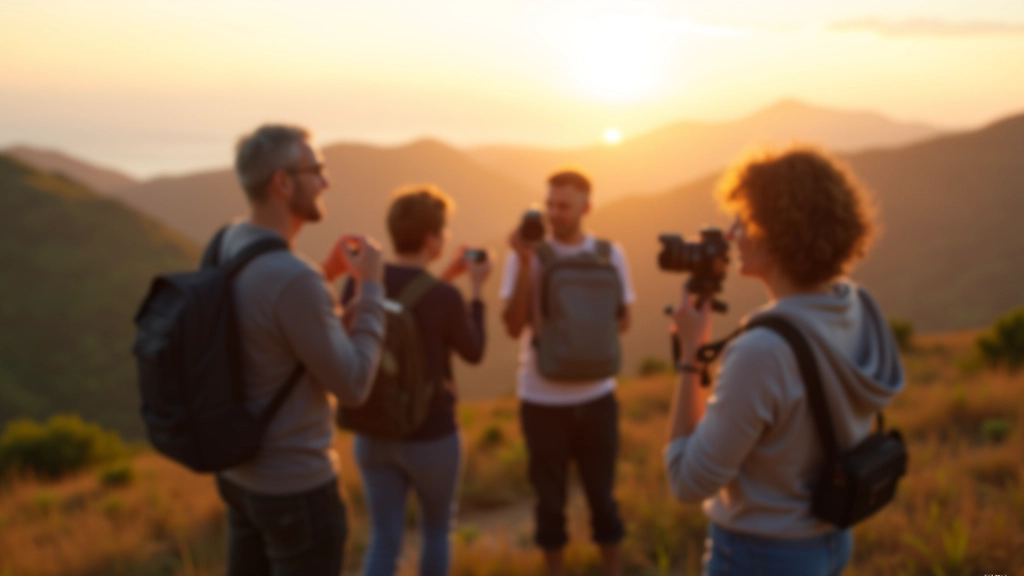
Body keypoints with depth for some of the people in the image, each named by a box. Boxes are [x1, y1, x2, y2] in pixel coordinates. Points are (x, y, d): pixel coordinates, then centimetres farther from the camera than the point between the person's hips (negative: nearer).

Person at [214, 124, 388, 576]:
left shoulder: (228, 244, -2)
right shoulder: (295, 280, -33)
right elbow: (352, 388, -22)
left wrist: (326, 274, 9)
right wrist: (372, 288, -14)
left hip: (241, 469, 9)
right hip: (295, 489, -9)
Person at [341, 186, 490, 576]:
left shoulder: (359, 285, -6)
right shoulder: (446, 297, -21)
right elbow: (474, 353, -2)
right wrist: (476, 290, 6)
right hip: (431, 437, -4)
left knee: (384, 541, 11)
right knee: (436, 528, 21)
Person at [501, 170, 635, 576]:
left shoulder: (610, 254, 0)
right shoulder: (527, 255, -6)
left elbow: (623, 319, 9)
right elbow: (514, 327, -13)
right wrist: (525, 263, -21)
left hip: (596, 394, 2)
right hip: (543, 397, -1)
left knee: (601, 489, 13)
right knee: (550, 495, 10)